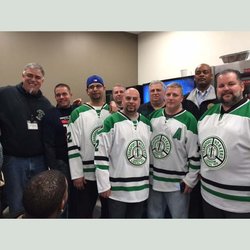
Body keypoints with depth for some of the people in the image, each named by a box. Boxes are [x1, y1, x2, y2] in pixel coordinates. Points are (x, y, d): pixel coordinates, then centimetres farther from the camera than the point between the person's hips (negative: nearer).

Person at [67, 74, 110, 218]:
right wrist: (77, 175, -9)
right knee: (85, 211, 14)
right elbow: (73, 146, -6)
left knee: (109, 210, 19)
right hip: (87, 174, -2)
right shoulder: (78, 113, -3)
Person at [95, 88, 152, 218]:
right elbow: (101, 155, -12)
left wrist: (150, 178, 14)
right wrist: (104, 185, -13)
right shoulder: (111, 121, -9)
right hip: (117, 189, -5)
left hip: (141, 188, 5)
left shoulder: (146, 123, 9)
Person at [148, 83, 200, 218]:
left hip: (177, 183, -5)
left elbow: (194, 153, -11)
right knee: (153, 215, 20)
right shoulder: (154, 116, 6)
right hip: (154, 180, 5)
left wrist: (190, 180, -10)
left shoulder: (189, 119, -11)